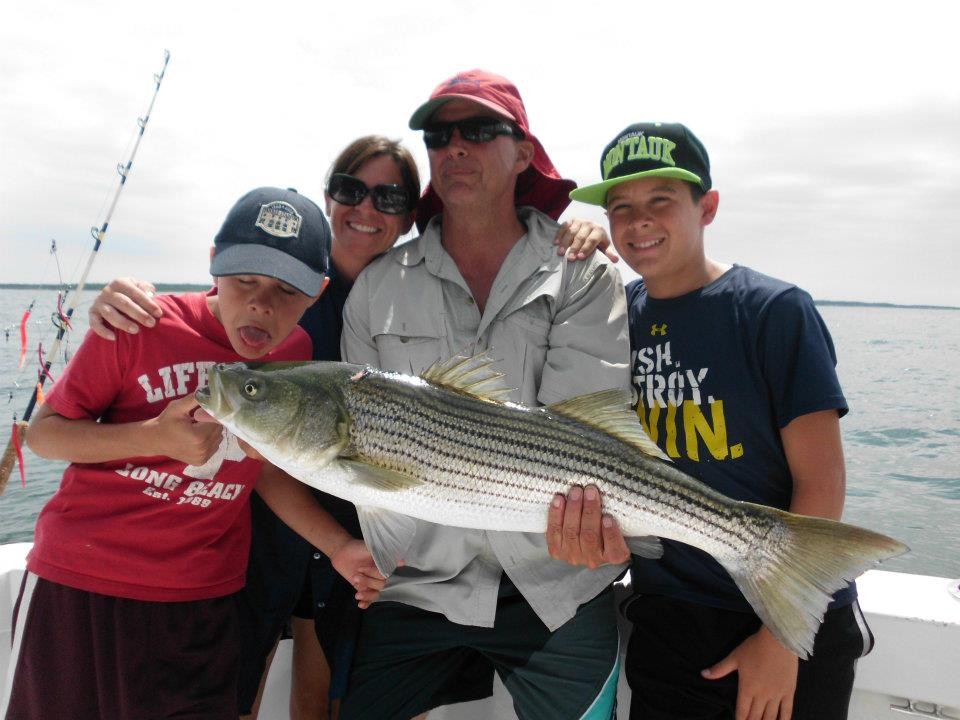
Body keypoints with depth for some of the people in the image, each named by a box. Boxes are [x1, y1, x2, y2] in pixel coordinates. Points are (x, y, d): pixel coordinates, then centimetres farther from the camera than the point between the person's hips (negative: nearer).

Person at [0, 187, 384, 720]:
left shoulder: (297, 353, -5)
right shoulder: (143, 325, -14)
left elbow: (266, 467, 4)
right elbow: (43, 432, -9)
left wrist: (337, 546, -6)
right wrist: (155, 437, -25)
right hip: (77, 579, -1)